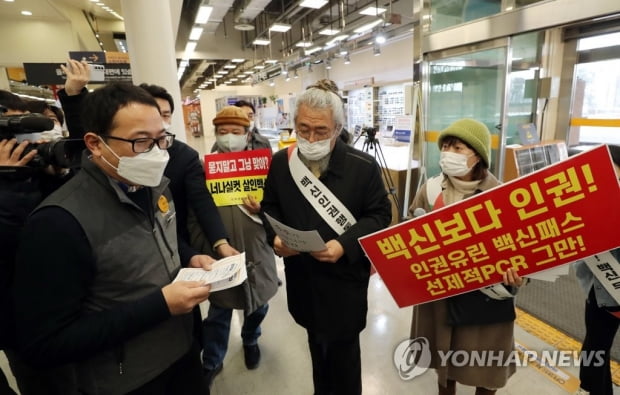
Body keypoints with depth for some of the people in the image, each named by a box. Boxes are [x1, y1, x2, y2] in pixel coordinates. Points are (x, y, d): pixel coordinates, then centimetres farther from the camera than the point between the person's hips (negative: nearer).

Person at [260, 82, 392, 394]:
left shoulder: (363, 166, -12)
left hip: (344, 278, -3)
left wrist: (345, 244, -24)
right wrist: (275, 237, -13)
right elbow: (269, 207, 7)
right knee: (316, 342, 26)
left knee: (343, 351, 14)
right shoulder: (280, 162, -2)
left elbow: (379, 215, -8)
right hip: (302, 276, 4)